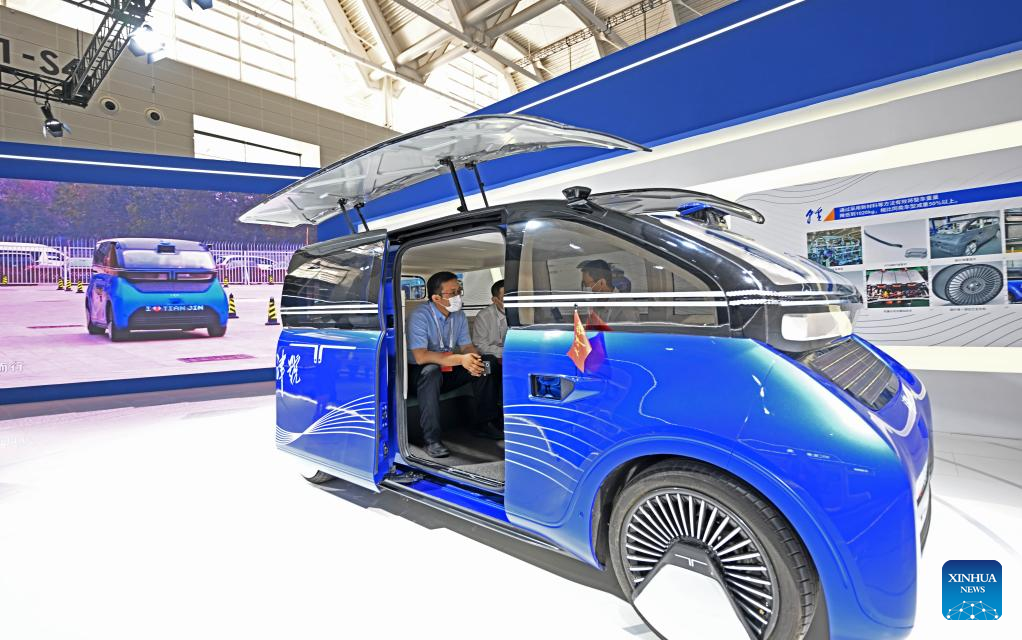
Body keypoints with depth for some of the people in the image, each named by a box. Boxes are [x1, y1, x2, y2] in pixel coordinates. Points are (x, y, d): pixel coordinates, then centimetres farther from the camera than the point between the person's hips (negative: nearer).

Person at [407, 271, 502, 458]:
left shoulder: (459, 316, 2)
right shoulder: (420, 316, -20)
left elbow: (467, 346, 3)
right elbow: (420, 357, -28)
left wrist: (474, 360, -23)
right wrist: (460, 359, -37)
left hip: (450, 372, 6)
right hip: (420, 372, -6)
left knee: (489, 361, -10)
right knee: (431, 371, -40)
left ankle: (483, 423, -1)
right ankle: (432, 440, -33)